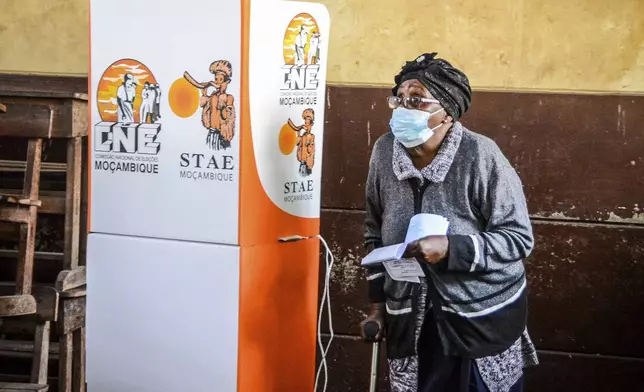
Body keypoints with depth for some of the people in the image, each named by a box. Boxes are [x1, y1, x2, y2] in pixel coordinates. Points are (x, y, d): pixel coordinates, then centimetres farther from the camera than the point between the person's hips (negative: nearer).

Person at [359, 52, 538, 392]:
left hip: (484, 317, -4)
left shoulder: (480, 156, -16)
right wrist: (377, 300, 10)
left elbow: (519, 238, -13)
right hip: (410, 320, 4)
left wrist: (451, 248, -27)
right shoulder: (384, 151, -2)